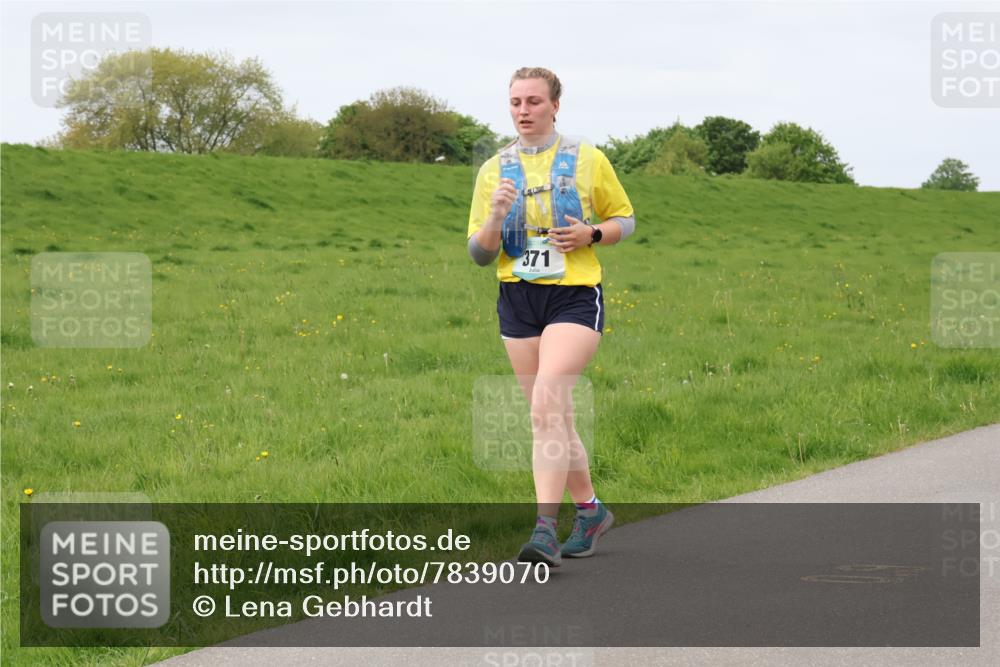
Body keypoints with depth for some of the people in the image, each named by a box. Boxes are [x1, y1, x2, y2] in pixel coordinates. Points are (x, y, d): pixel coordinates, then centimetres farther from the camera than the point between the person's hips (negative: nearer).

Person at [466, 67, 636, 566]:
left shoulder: (588, 160, 3)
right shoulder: (494, 170, 8)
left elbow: (624, 220, 13)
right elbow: (479, 254, 5)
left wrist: (591, 234, -9)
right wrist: (496, 216, -16)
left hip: (575, 298, -4)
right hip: (517, 300, 4)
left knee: (546, 406, -22)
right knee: (554, 419, 10)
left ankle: (545, 528, -26)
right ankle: (590, 511, 30)